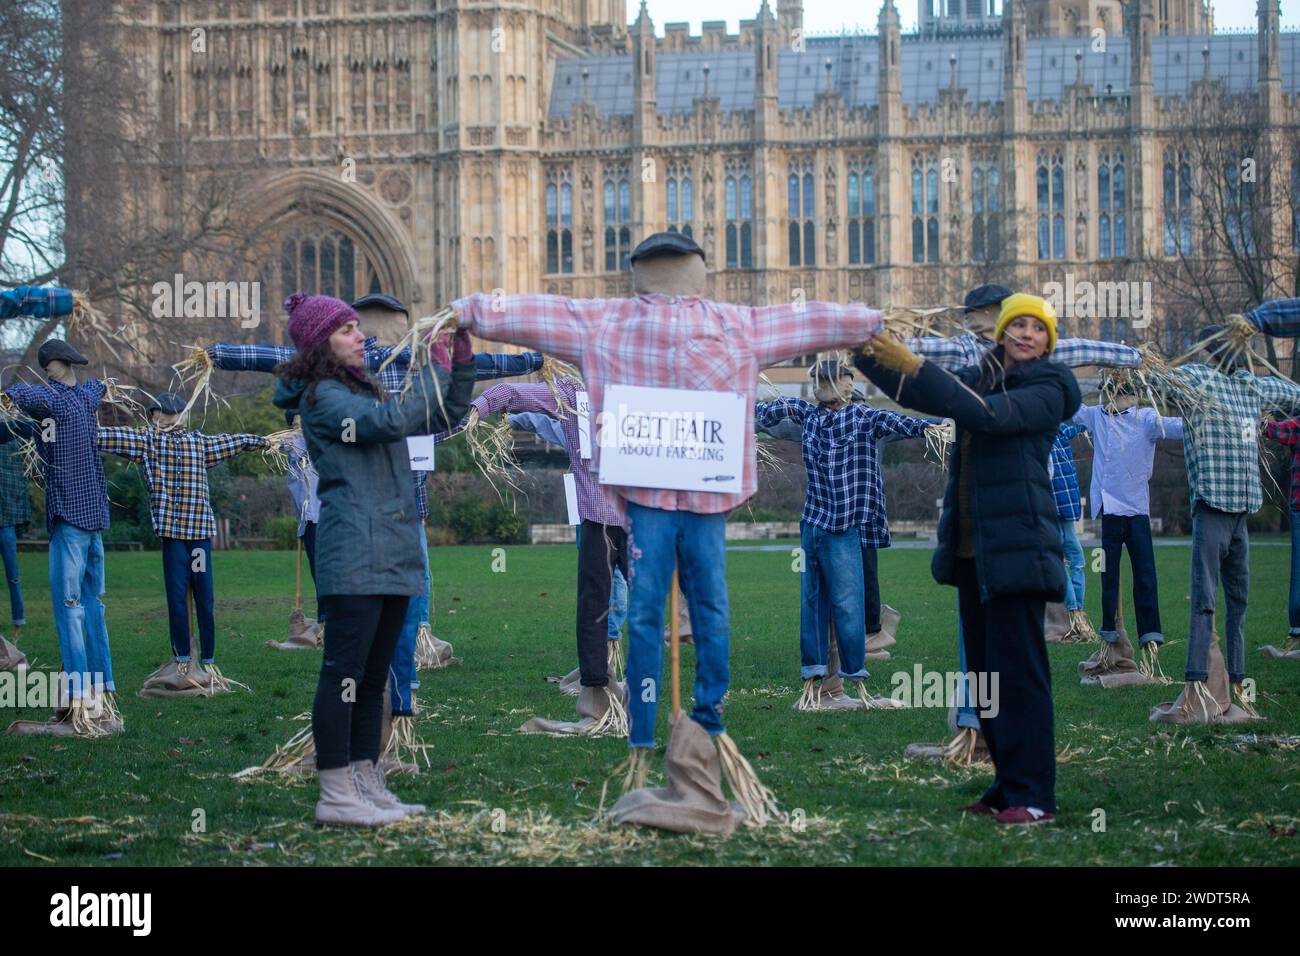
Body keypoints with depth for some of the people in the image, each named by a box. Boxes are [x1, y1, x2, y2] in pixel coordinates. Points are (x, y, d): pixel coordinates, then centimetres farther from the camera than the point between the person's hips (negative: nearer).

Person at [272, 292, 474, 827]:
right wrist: (435, 367, -13)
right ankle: (335, 795, -9)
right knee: (344, 675, -10)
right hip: (354, 556, -9)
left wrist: (462, 360, 8)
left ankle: (367, 787, 13)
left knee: (374, 677, 10)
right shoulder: (322, 397, -6)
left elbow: (445, 419, 21)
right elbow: (391, 421, -21)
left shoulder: (366, 391, 22)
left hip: (393, 555, 9)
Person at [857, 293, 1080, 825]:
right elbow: (918, 396, 12)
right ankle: (1008, 786, 17)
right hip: (971, 548, 7)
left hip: (1016, 546, -7)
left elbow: (991, 416, -21)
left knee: (1018, 671, -10)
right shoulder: (980, 378, 16)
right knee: (985, 672, 10)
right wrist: (867, 354, -3)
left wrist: (915, 366, -26)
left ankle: (1032, 795, -9)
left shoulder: (1047, 391, -5)